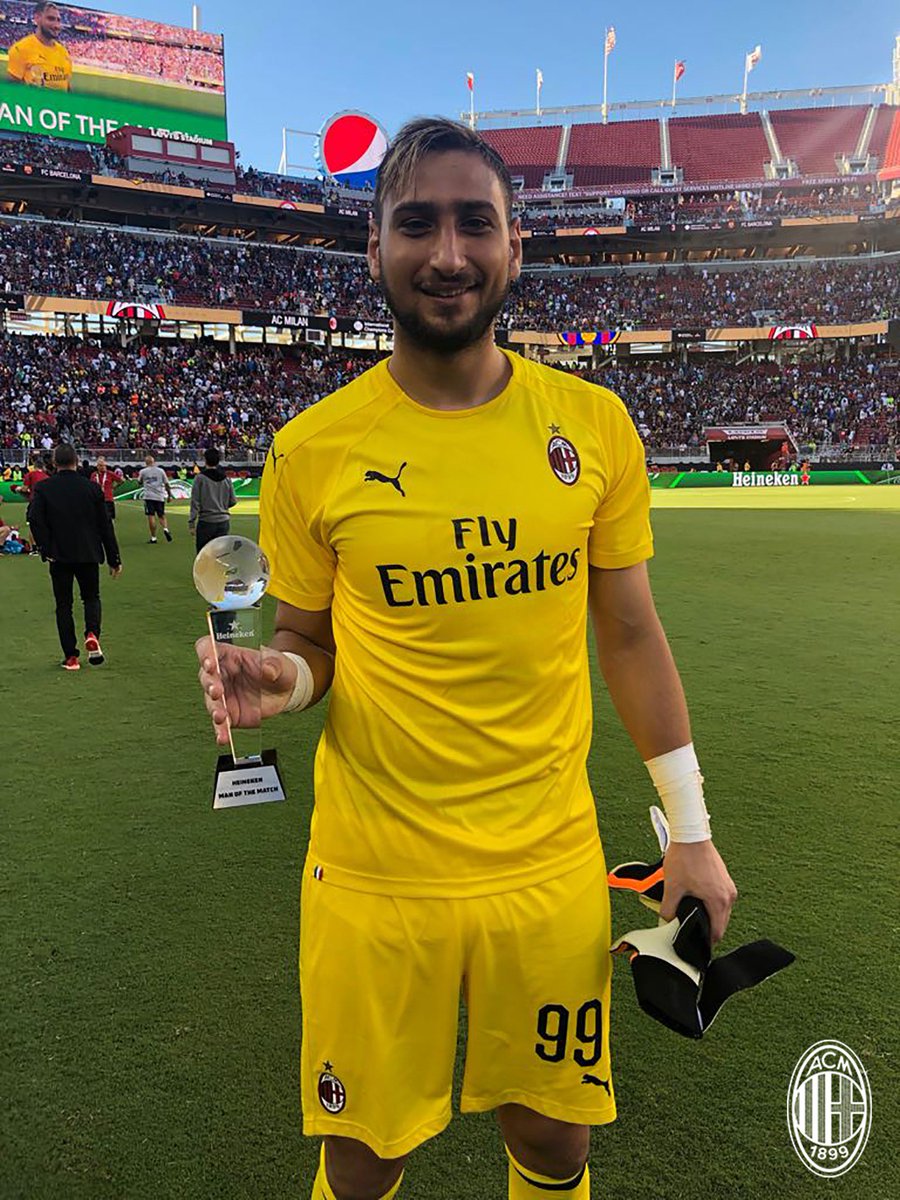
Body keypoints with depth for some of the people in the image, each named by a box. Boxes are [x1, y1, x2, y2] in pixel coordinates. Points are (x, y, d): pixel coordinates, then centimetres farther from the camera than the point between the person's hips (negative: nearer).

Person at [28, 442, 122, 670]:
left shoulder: (43, 488, -3)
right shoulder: (92, 487, -1)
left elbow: (36, 521, -12)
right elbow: (105, 525, 1)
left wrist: (46, 549, -2)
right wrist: (114, 558, 6)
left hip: (59, 557, 0)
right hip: (89, 555, 1)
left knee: (64, 605, 9)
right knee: (91, 597, 18)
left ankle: (70, 656, 7)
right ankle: (92, 634, -9)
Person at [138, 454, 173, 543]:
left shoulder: (143, 471, 2)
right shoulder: (160, 471, 4)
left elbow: (140, 482, 19)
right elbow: (166, 484, 5)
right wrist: (169, 495, 14)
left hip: (149, 496, -2)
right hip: (160, 497, 2)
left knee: (151, 516, -1)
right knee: (161, 516, 12)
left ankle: (153, 538, -2)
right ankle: (165, 529, -15)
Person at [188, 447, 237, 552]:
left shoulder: (200, 478, -8)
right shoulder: (226, 479, 3)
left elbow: (195, 503, -9)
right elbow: (233, 501, 9)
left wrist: (191, 523, -4)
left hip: (206, 522, -3)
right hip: (223, 522, 4)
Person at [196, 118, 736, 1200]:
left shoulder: (594, 422, -3)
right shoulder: (310, 450, -7)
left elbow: (629, 633, 4)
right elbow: (309, 642, 5)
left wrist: (689, 829, 6)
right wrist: (276, 680, -19)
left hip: (552, 868, 2)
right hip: (374, 877, -1)